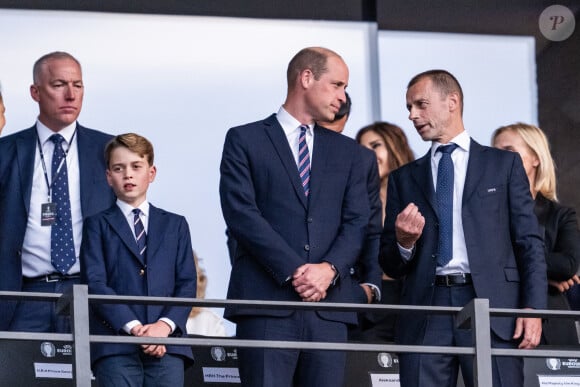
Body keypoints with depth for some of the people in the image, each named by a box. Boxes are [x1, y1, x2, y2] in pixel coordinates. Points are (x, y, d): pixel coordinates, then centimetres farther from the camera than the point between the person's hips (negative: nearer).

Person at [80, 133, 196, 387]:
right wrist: (133, 326, -13)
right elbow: (95, 284, -1)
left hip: (167, 344, 2)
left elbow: (187, 283, 11)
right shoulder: (97, 226, 12)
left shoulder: (175, 225, 20)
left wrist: (166, 324, -8)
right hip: (115, 346, -2)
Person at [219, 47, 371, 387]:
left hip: (329, 302, 4)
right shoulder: (245, 140, 8)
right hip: (267, 302, -4)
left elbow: (357, 221, 11)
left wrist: (329, 269, -9)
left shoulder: (347, 151, 21)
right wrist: (293, 270, -13)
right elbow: (241, 214, -4)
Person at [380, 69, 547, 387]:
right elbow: (390, 266, 18)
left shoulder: (504, 164, 12)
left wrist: (533, 308, -7)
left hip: (491, 304, -2)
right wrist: (403, 243, -5)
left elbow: (530, 243, 6)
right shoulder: (403, 178, 18)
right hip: (425, 310, 2)